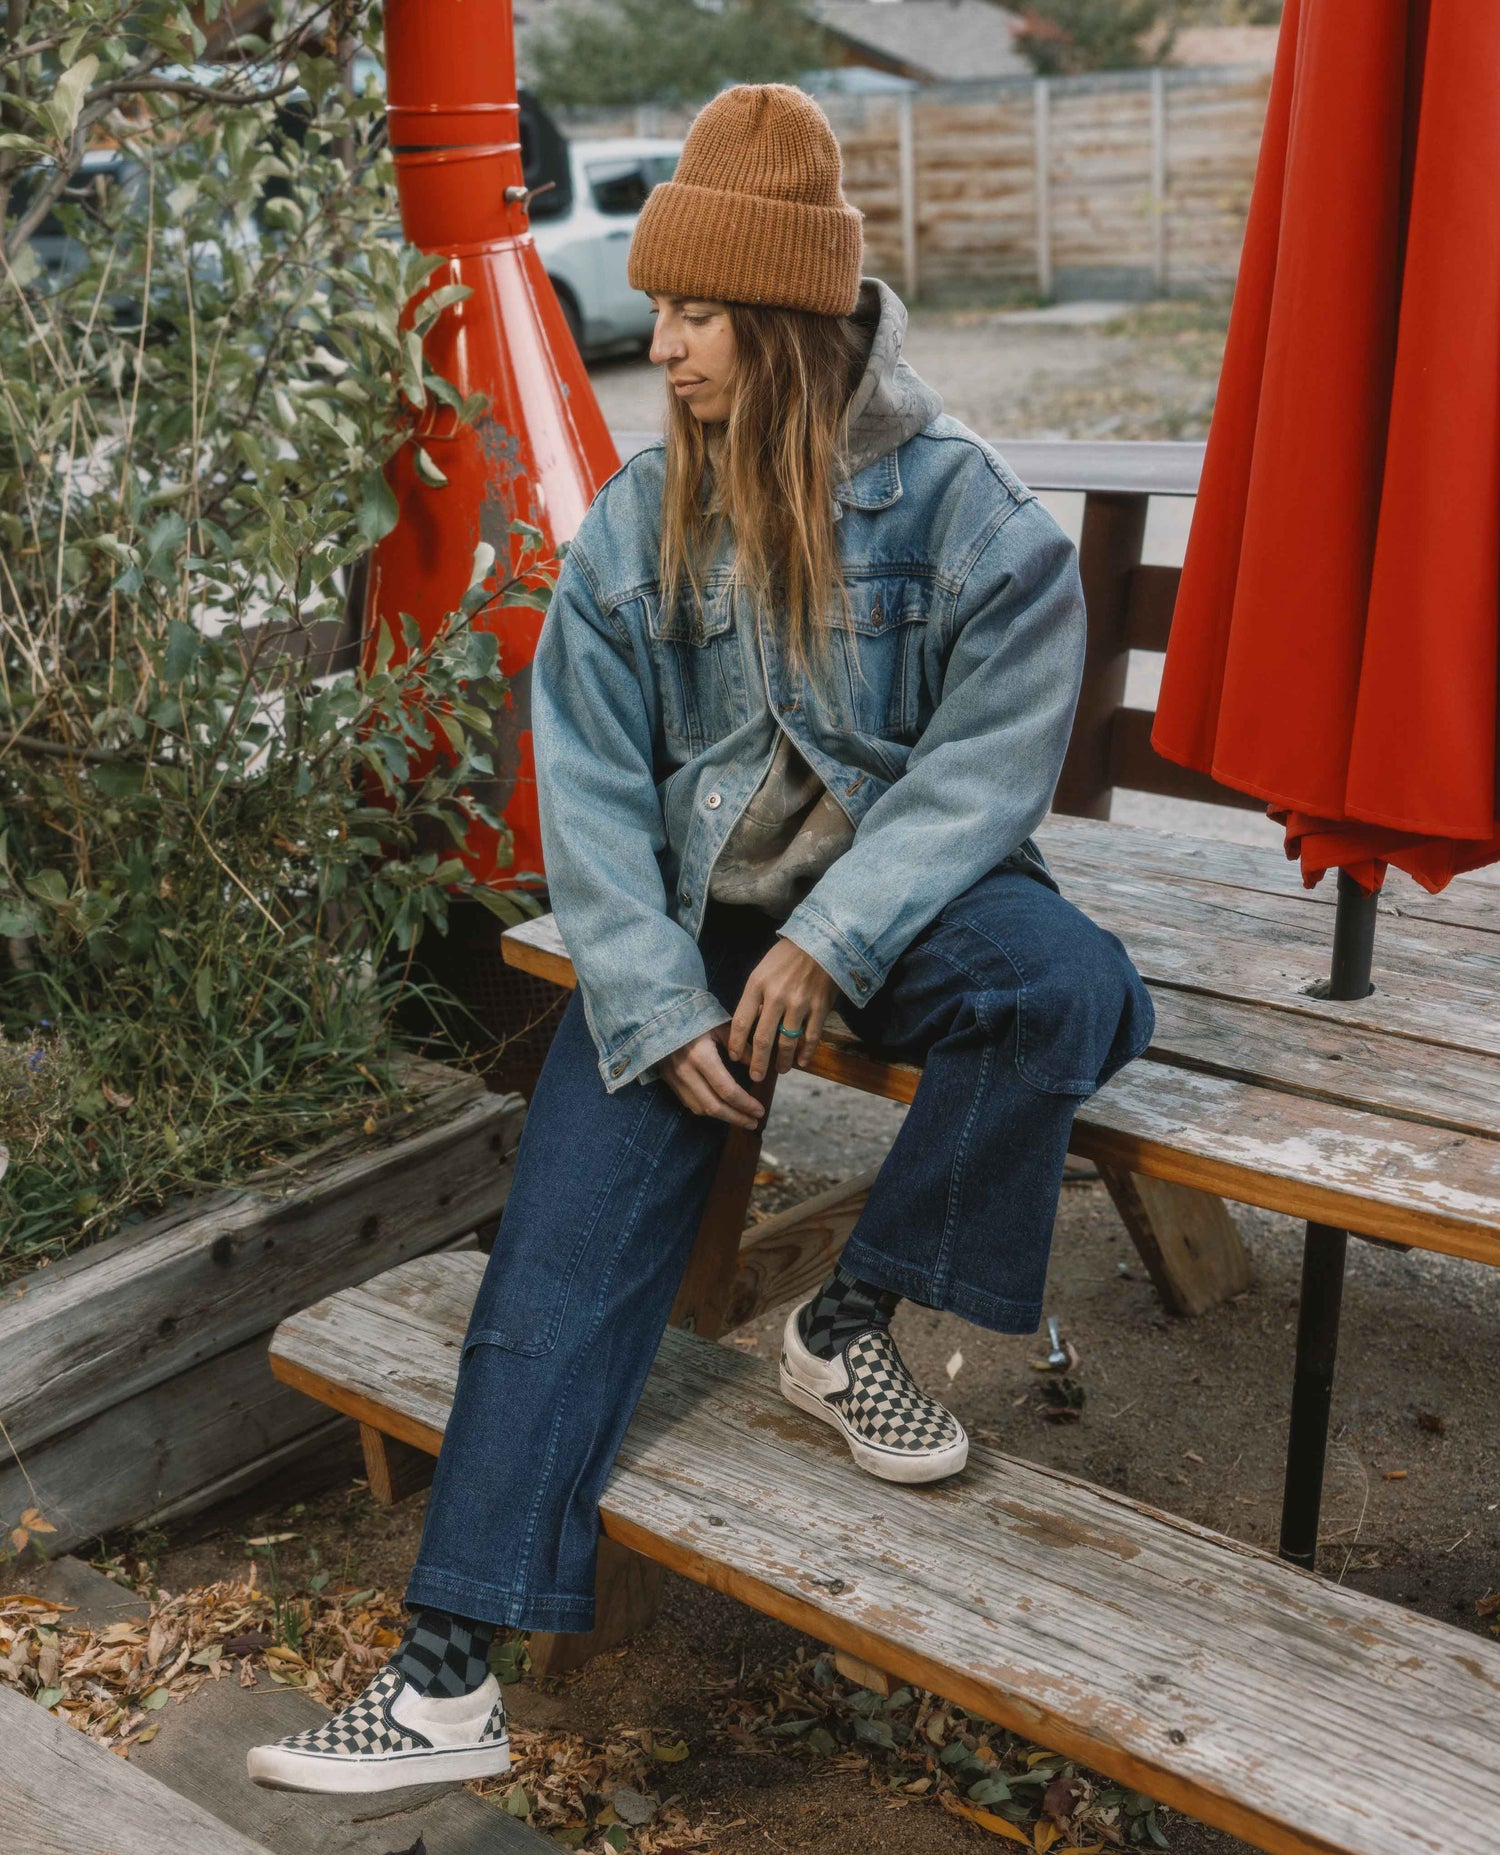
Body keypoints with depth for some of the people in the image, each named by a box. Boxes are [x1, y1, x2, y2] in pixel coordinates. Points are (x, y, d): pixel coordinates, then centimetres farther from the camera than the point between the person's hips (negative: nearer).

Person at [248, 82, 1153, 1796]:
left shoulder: (960, 512, -10)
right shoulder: (630, 532, -1)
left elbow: (986, 764, -14)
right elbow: (591, 796, -3)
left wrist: (830, 943, -24)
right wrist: (658, 1007, -14)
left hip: (899, 886, -1)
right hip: (689, 909, 2)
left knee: (1067, 990, -34)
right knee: (566, 1239, -12)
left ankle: (852, 1320, -11)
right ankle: (447, 1670, -7)